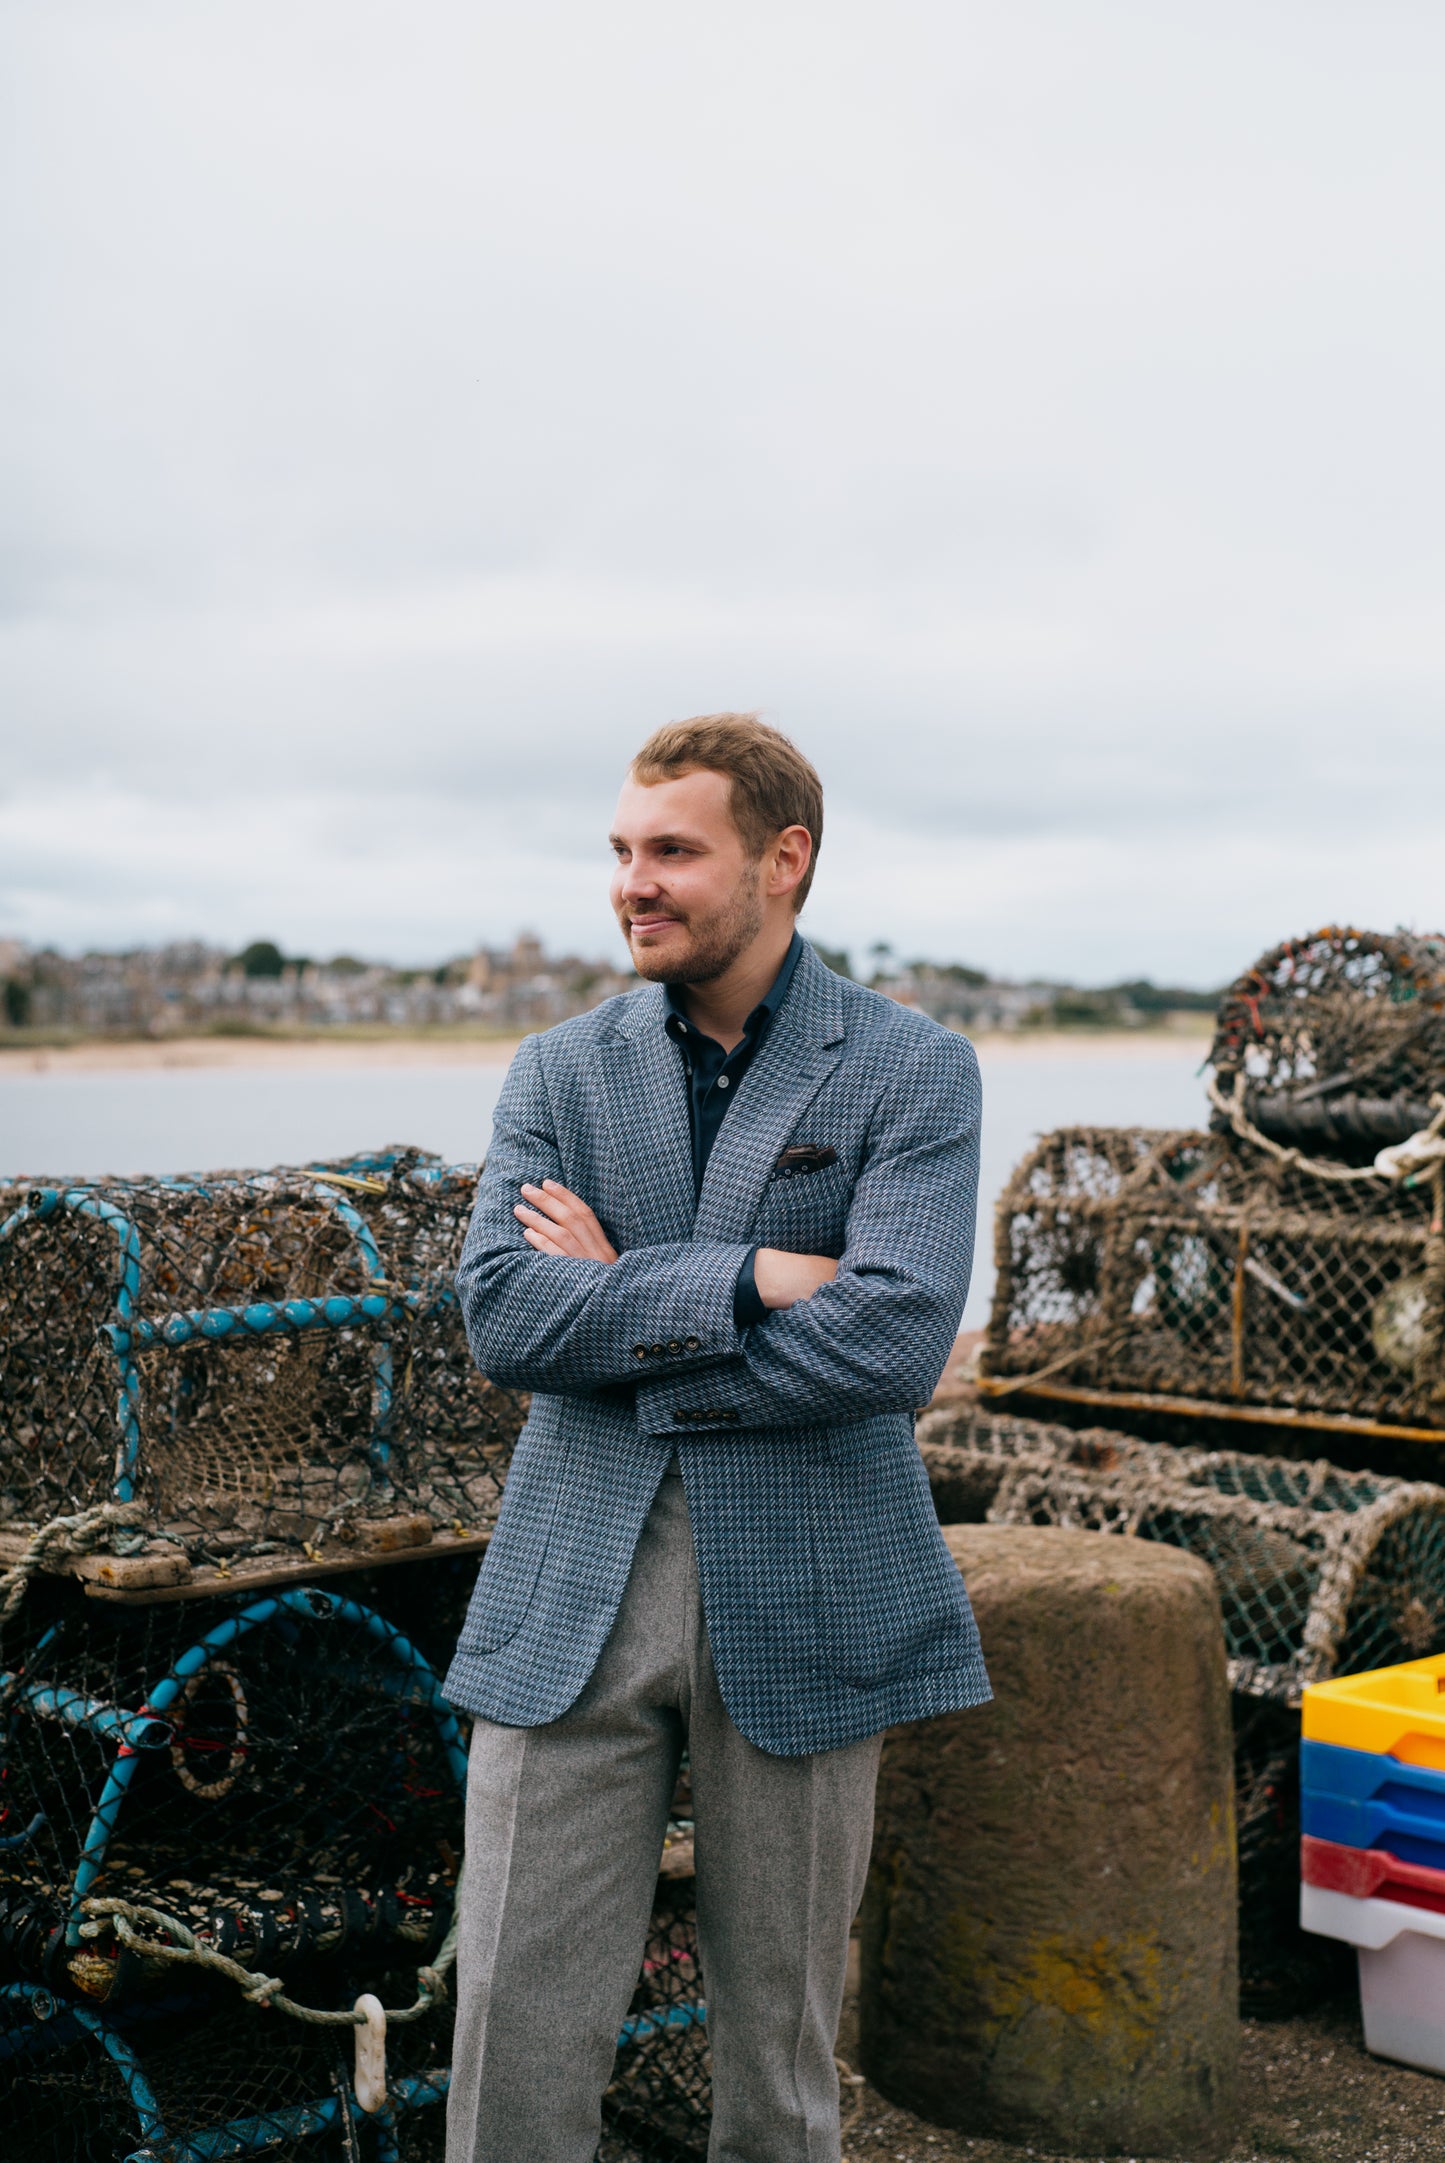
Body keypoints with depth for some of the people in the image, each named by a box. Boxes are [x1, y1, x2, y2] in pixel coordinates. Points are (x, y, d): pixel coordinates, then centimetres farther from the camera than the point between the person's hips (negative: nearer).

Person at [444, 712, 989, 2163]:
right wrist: (749, 1277, -15)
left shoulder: (914, 1074, -2)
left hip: (803, 1601, -2)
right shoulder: (561, 1071, 8)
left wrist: (622, 1293, -9)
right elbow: (499, 1314, -7)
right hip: (572, 1600, 2)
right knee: (517, 2043, 3)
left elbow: (894, 1346, -16)